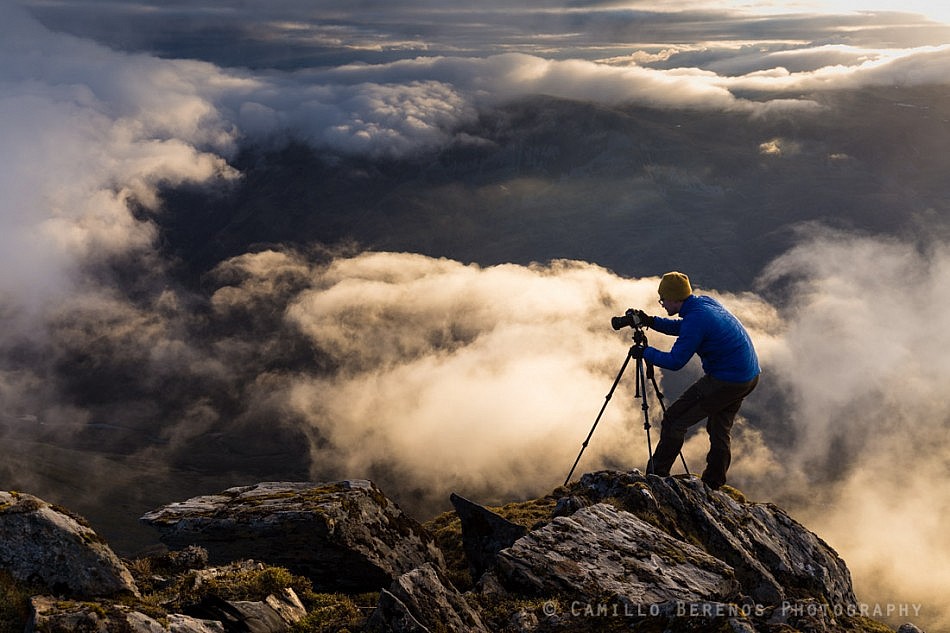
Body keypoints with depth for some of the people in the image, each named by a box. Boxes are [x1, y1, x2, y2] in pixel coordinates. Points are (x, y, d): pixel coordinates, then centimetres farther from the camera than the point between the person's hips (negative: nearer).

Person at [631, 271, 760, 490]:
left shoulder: (696, 320, -21)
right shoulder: (705, 302, 8)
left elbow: (675, 361, -19)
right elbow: (682, 328, 24)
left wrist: (645, 353, -5)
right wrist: (651, 322, 15)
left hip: (725, 380, -10)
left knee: (674, 420, -3)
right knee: (720, 430, 21)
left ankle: (656, 475, 3)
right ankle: (713, 485, 28)